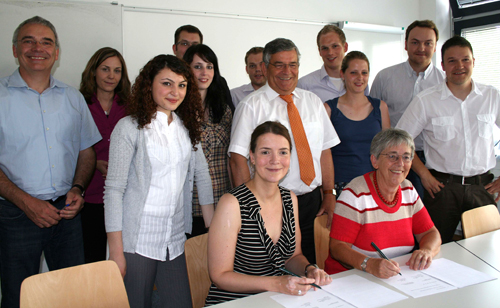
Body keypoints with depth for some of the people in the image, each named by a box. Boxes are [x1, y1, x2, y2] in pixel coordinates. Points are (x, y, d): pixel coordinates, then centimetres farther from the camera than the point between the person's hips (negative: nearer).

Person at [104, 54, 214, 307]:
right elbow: (114, 189, -8)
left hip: (176, 240, 5)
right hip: (137, 240, -4)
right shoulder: (130, 127, -7)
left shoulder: (187, 127, 9)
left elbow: (202, 176, 15)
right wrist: (116, 252, -11)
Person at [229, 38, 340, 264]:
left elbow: (324, 150, 11)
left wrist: (329, 193, 5)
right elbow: (238, 159, -11)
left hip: (311, 202, 5)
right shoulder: (251, 105, -6)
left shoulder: (313, 102, 10)